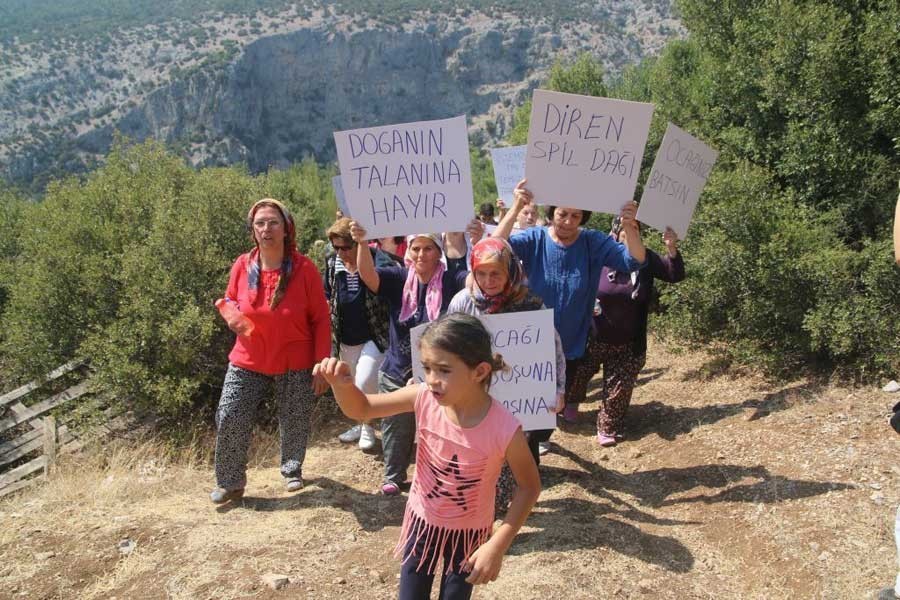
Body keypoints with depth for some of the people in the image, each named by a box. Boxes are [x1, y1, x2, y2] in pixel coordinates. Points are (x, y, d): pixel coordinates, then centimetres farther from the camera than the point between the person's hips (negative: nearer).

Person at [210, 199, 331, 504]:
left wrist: (321, 365, -11)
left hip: (295, 364, -2)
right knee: (229, 420, 1)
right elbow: (230, 304, 12)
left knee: (294, 422, 12)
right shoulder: (242, 266, -7)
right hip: (248, 362, 2)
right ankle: (231, 483, 22)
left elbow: (321, 320, -9)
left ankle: (292, 470, 40)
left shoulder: (304, 268, -14)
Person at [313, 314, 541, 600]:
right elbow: (361, 409, -11)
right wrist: (341, 384, -34)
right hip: (422, 521, 3)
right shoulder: (423, 398, -23)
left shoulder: (504, 430, -31)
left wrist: (498, 546, -21)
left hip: (468, 533, -2)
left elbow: (529, 487, -15)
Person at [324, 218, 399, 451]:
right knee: (352, 386, 18)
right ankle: (361, 424, 41)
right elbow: (327, 296, 13)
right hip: (346, 340, 6)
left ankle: (368, 428, 13)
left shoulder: (377, 261, -16)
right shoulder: (332, 264, 0)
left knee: (364, 385, -14)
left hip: (374, 337, -6)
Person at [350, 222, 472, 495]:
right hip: (397, 373, 2)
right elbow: (368, 274, -23)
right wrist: (362, 244, -44)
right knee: (396, 430, 20)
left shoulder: (450, 280, -11)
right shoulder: (398, 279, -6)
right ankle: (393, 476, 42)